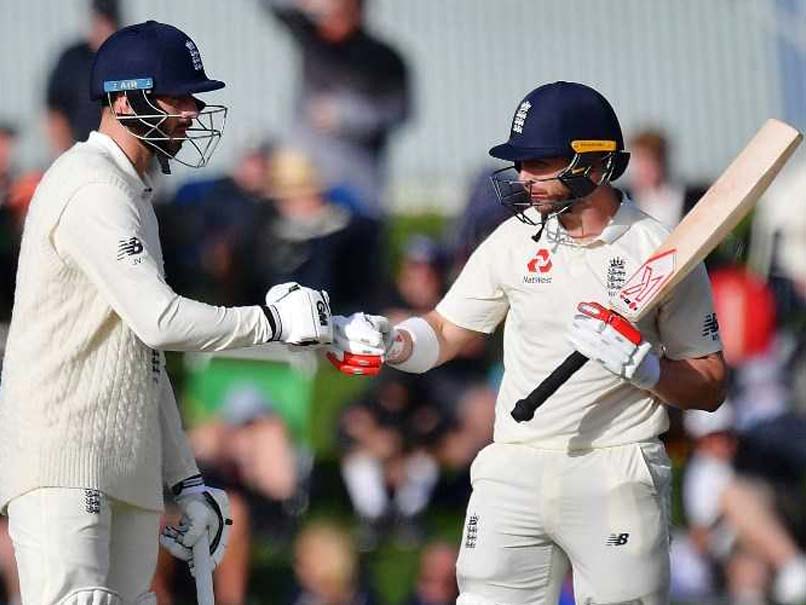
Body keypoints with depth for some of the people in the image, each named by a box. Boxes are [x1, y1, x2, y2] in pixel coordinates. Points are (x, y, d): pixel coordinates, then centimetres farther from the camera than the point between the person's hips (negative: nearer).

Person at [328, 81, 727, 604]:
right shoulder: (515, 239, 7)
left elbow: (710, 389, -2)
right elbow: (443, 335, 12)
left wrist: (638, 364, -19)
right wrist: (389, 342, -8)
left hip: (618, 478, -3)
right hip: (514, 473, 3)